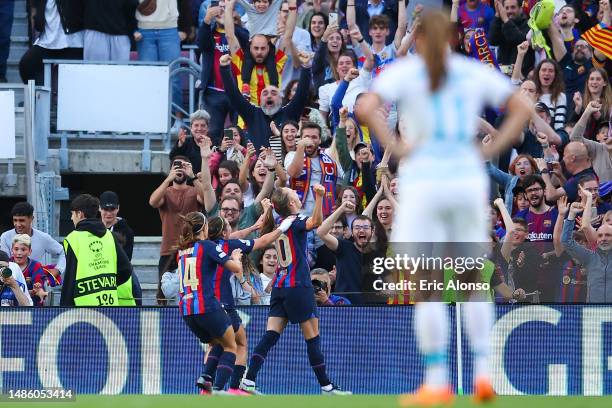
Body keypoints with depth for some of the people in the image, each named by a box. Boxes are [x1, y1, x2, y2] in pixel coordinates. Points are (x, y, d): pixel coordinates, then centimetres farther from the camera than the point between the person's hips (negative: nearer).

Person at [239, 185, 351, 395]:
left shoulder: (279, 224, 11)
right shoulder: (295, 221, -10)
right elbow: (315, 222, -33)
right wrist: (319, 197, -44)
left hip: (279, 286, 7)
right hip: (298, 287, -7)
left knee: (270, 335, 0)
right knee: (313, 337, 0)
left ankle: (248, 380, -12)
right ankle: (326, 386, 4)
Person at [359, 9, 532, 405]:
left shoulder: (403, 72, 1)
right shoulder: (475, 72, 10)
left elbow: (367, 107, -17)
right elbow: (524, 109, 4)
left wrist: (396, 148, -8)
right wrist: (489, 153, 4)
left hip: (422, 183, -3)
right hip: (468, 181, 3)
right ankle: (483, 373, 0)